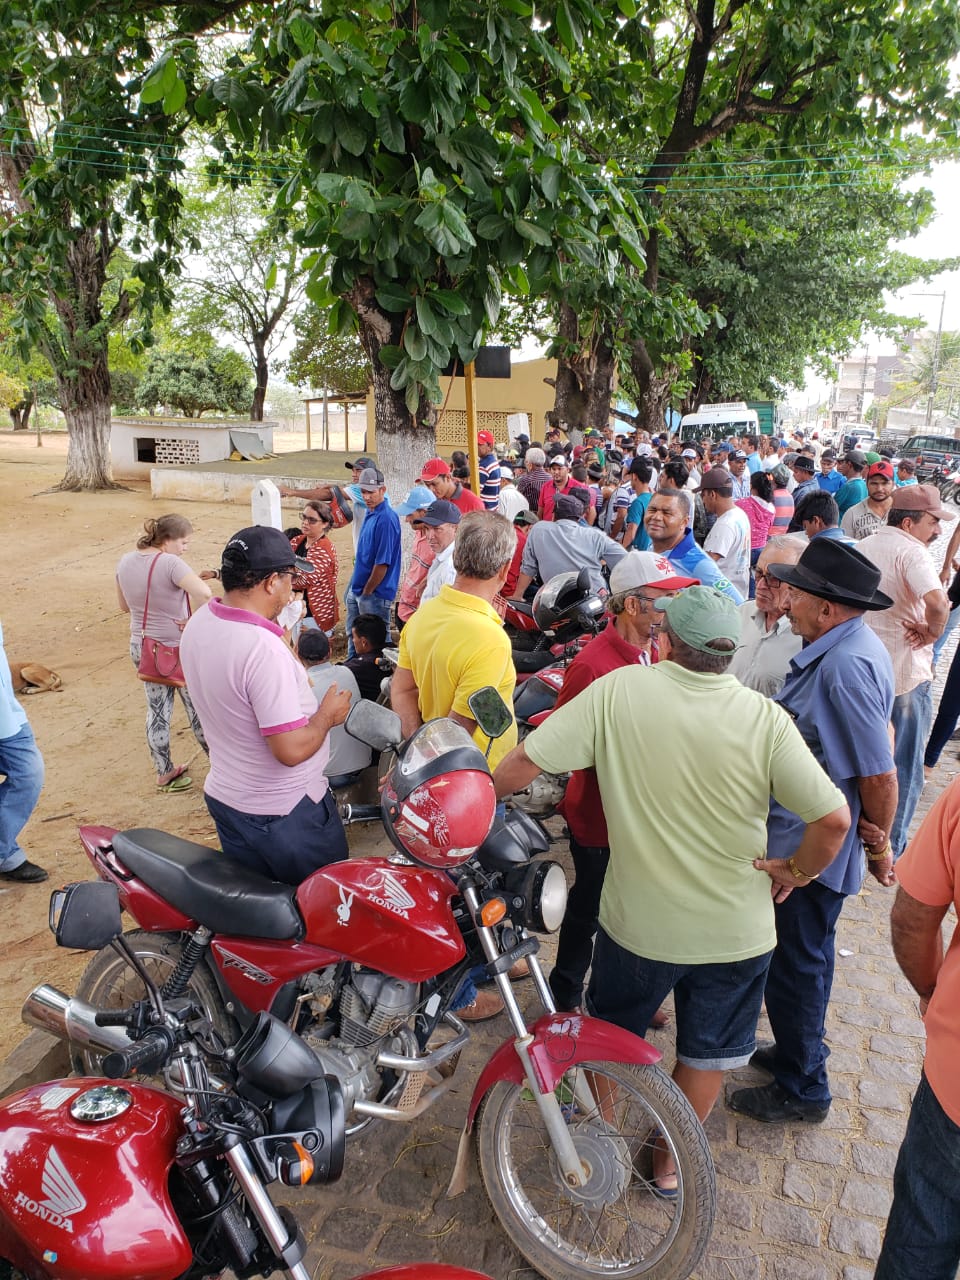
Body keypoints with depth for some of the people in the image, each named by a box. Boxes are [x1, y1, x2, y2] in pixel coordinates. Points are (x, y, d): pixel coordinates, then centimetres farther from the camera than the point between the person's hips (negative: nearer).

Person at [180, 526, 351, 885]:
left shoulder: (198, 623, -4)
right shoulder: (264, 649, -32)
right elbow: (292, 749, -31)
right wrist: (328, 714, -13)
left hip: (224, 797, 8)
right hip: (285, 812, -8)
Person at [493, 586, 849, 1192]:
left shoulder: (619, 691, -20)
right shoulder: (766, 718, -17)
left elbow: (525, 761, -20)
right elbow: (834, 818, -19)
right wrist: (793, 871, -1)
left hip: (637, 920, 0)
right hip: (736, 929, 1)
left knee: (611, 1031, 28)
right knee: (709, 1051, 25)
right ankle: (672, 1159, 43)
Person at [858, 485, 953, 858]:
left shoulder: (862, 547, 6)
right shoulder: (911, 551, -19)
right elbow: (937, 601, -35)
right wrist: (932, 632, -18)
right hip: (906, 672, -7)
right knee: (904, 764, 7)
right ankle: (890, 847, 16)